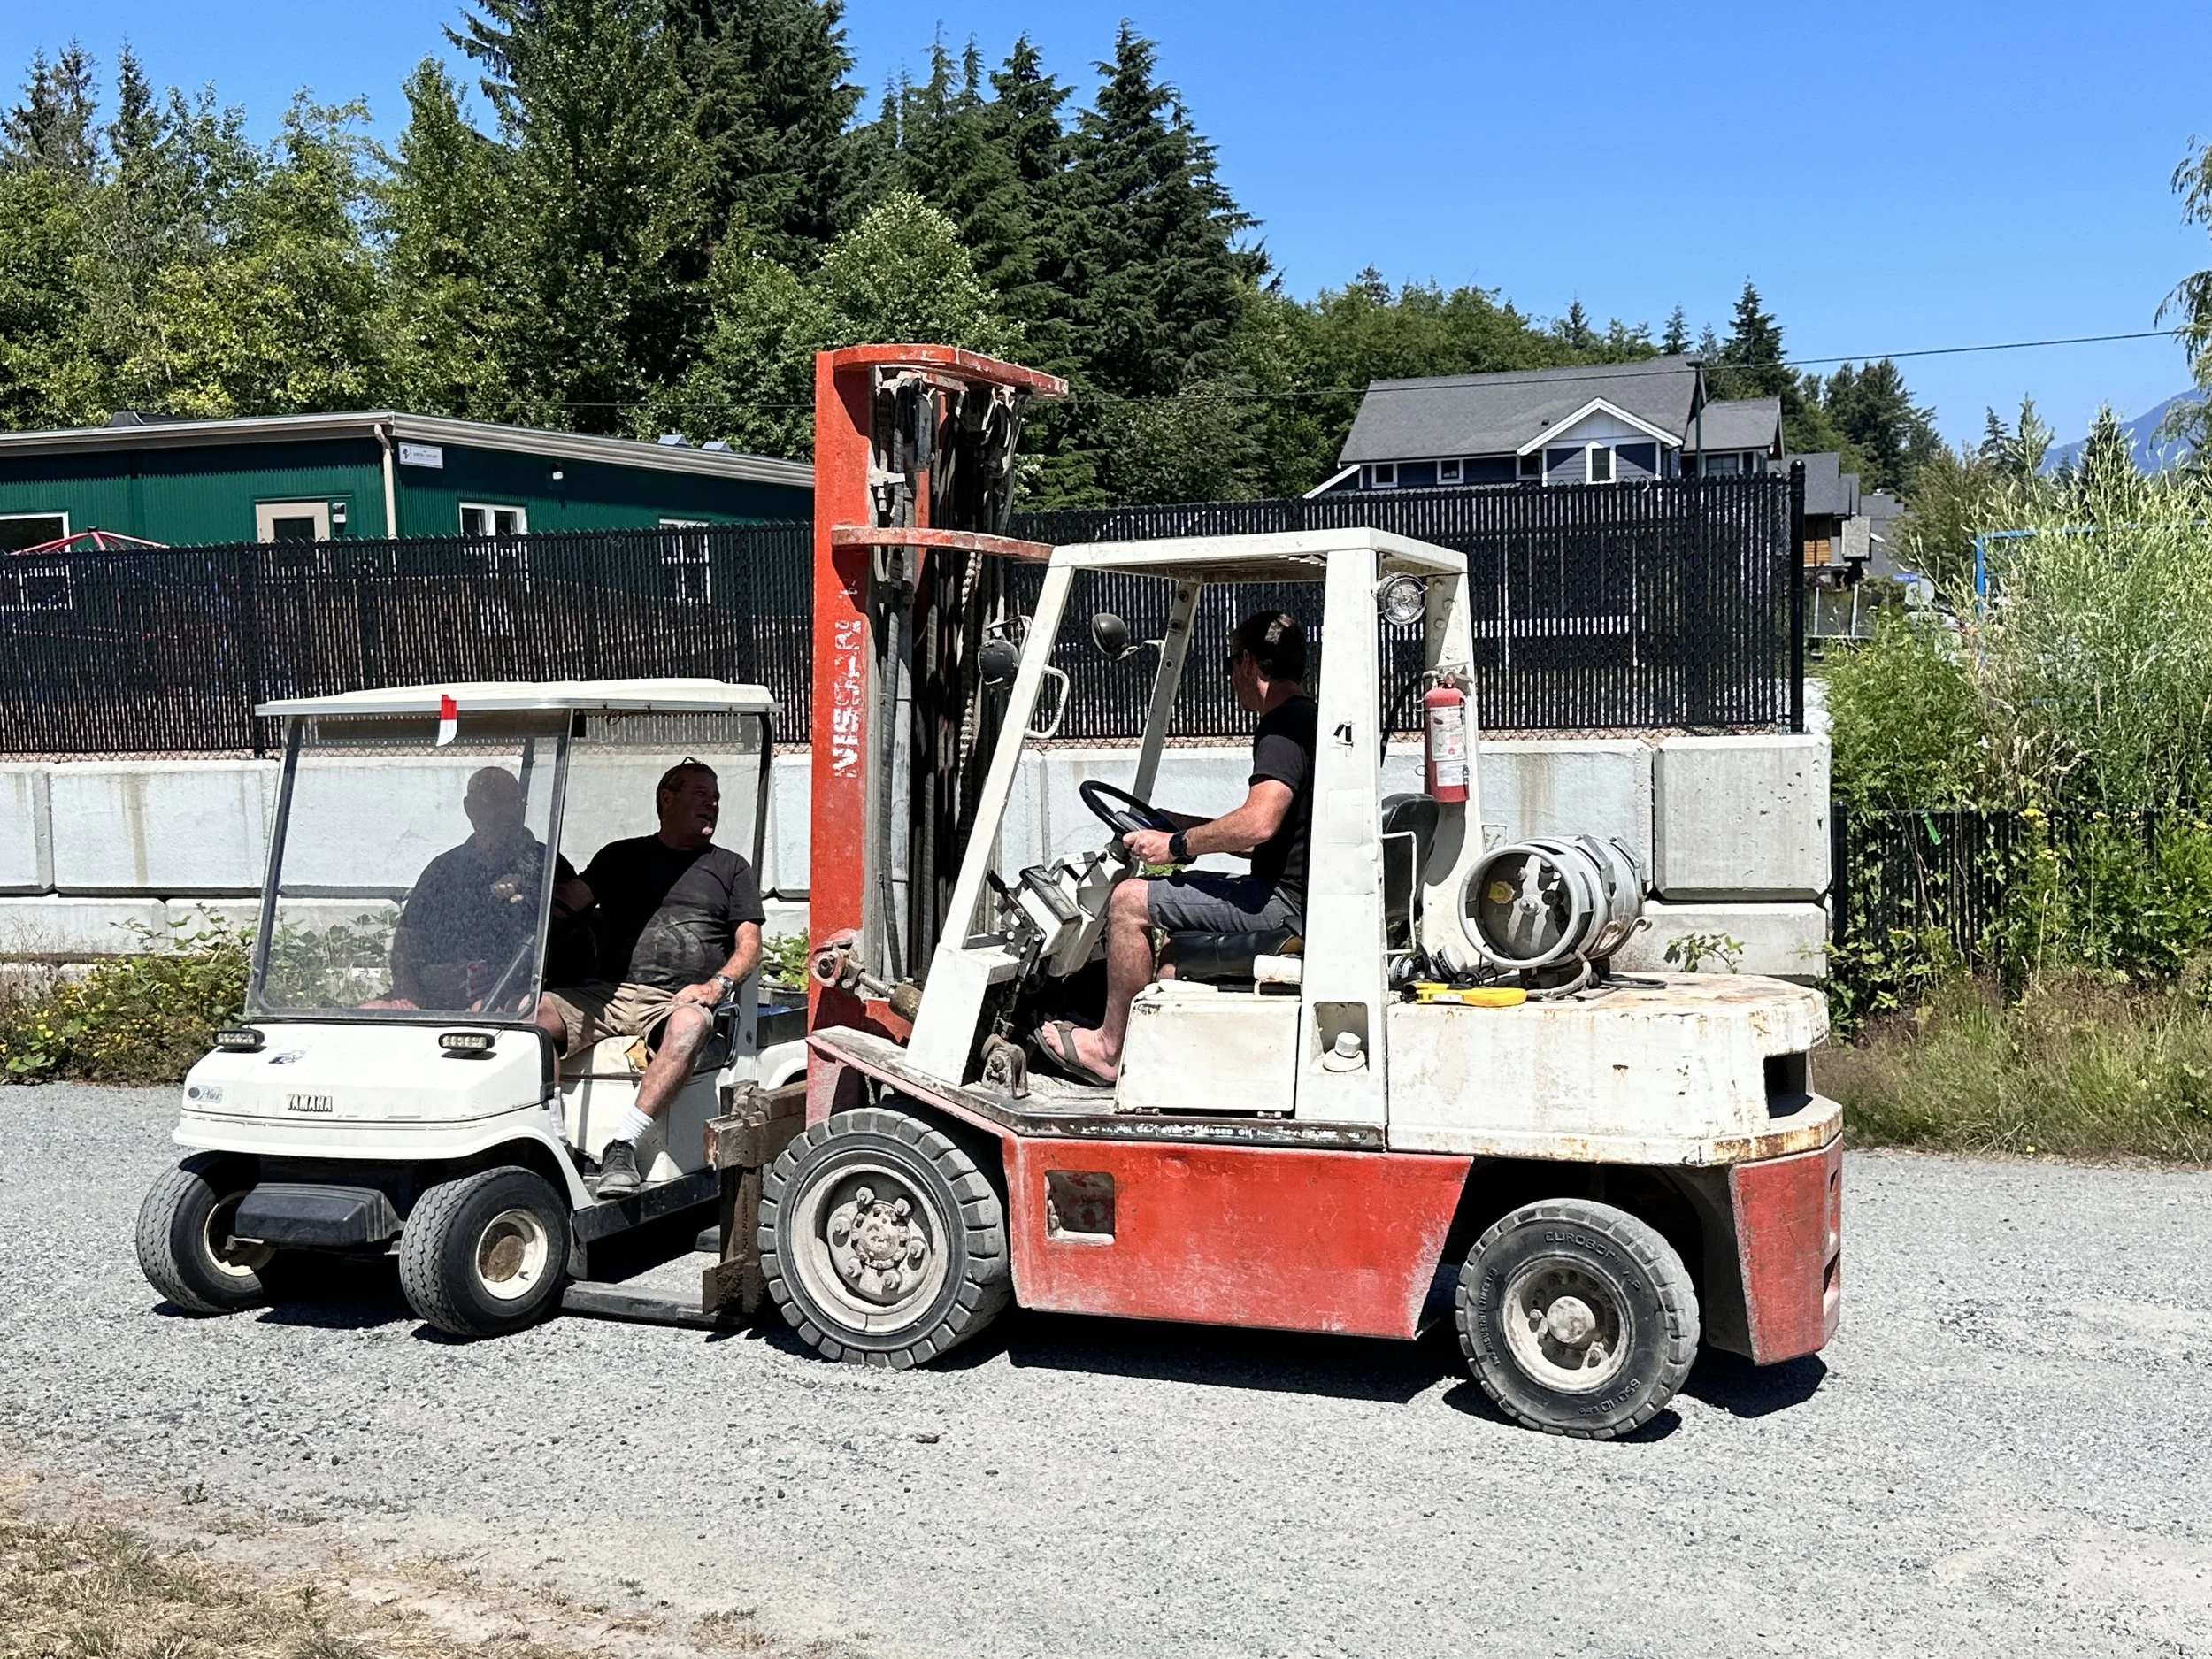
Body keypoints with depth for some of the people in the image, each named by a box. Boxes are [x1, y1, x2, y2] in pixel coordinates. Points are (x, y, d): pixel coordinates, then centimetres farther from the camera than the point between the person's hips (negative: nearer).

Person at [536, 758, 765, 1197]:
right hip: (610, 993, 2)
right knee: (535, 1009, -26)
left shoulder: (730, 868, 21)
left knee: (689, 1024, -38)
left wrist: (717, 984, -9)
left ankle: (623, 1144, -40)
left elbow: (750, 946, 12)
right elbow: (570, 898, 8)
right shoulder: (620, 856, 24)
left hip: (677, 1000, -2)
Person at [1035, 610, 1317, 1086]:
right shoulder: (1311, 720, 19)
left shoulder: (1282, 729, -14)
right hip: (1300, 895, 11)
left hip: (1285, 902, -11)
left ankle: (1110, 1047, 0)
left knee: (1129, 901, -9)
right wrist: (1183, 826, 24)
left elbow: (1259, 823, -29)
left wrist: (1178, 845, -16)